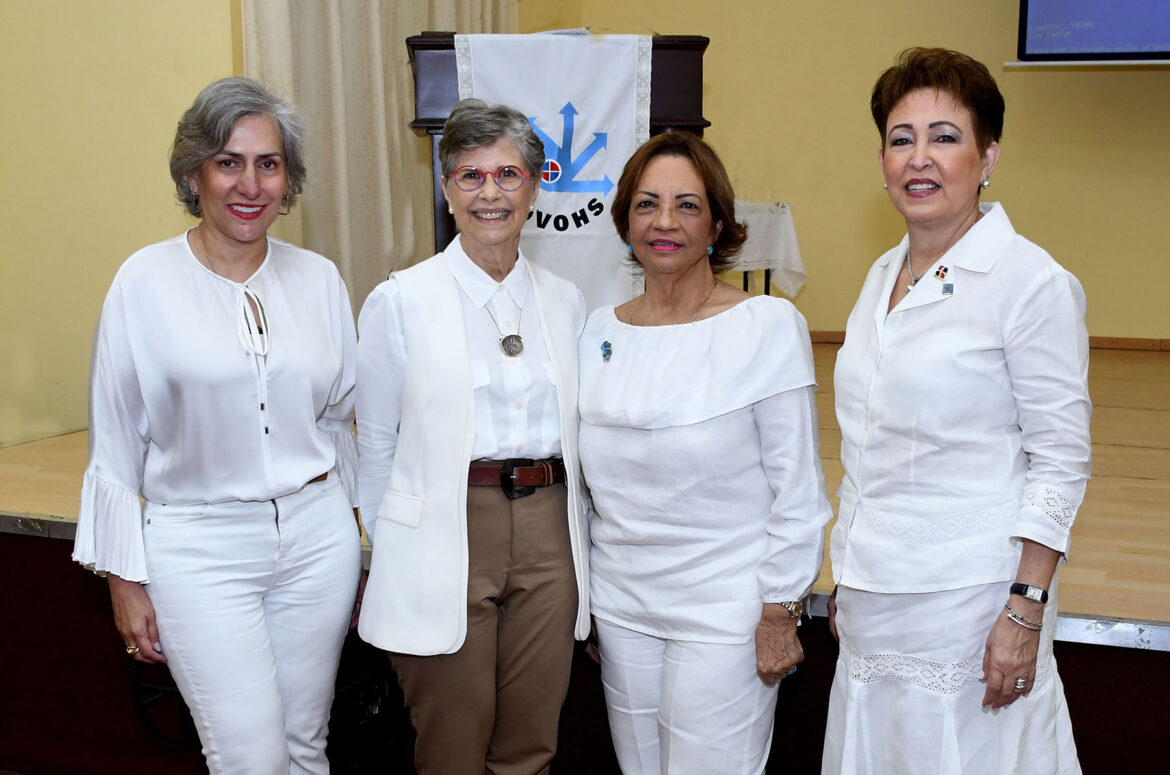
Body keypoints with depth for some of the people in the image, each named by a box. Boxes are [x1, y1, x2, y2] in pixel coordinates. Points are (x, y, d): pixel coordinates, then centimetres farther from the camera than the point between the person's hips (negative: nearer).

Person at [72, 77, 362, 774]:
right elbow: (116, 442, -1)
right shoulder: (147, 281, -5)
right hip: (200, 547, -3)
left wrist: (366, 543, 15)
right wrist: (124, 577, -1)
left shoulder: (319, 279, 4)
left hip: (317, 535, 3)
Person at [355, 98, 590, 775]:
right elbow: (377, 445, 3)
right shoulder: (400, 301, -3)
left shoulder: (566, 301, 8)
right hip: (444, 546, -3)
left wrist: (579, 551, 11)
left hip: (547, 538, 3)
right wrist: (391, 555, 5)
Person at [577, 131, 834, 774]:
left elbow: (797, 487, -9)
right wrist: (584, 598, 14)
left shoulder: (768, 326, -10)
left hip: (725, 615, -4)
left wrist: (779, 613, -9)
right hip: (620, 608, 5)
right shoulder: (600, 330, 4)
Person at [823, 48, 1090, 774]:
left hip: (967, 597, -6)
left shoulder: (1030, 281, -11)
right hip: (876, 593, 7)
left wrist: (1026, 612, -16)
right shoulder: (884, 275, 10)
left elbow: (1061, 458, -12)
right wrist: (850, 576, 16)